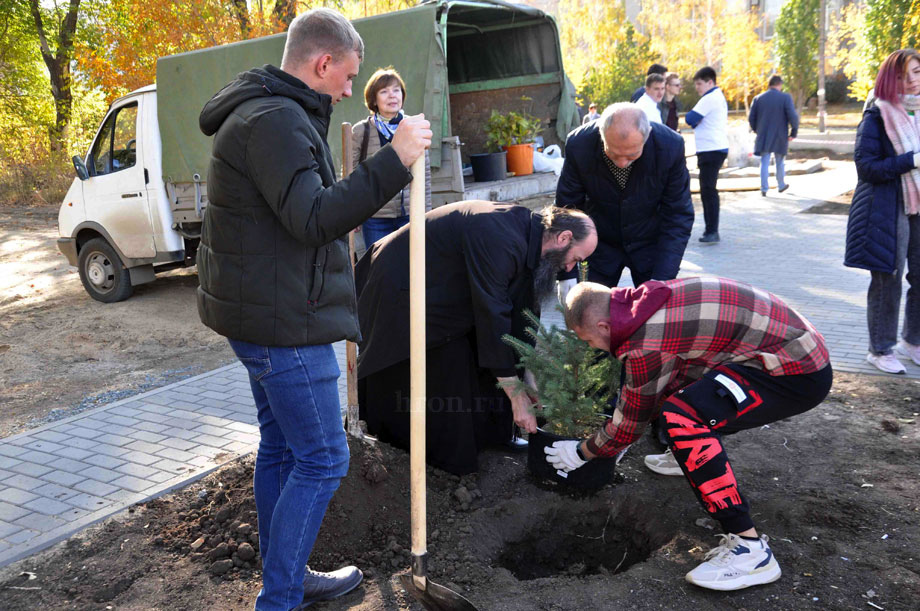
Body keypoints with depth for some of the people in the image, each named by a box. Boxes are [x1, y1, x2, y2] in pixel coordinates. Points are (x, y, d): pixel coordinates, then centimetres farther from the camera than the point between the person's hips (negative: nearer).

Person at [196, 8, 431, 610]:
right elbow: (313, 218, -29)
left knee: (281, 447, 18)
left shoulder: (268, 112, 17)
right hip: (283, 320, -11)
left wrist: (339, 221, 22)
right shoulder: (275, 119, -18)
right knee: (322, 460, -3)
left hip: (262, 313, 11)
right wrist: (394, 160, -30)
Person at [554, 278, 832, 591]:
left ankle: (750, 548, -21)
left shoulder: (646, 345, -21)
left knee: (680, 417, -26)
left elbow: (629, 425, -7)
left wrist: (580, 453, 9)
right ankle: (693, 455, 47)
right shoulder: (649, 298, 5)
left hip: (800, 373, -10)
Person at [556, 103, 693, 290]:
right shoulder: (579, 145, -24)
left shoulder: (671, 146, -24)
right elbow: (567, 209, -13)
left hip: (650, 244, 0)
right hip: (600, 244, 0)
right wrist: (567, 273, -17)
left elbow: (678, 217, -16)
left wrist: (662, 277, -23)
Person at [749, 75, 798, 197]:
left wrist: (757, 131, 19)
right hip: (780, 137, -1)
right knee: (780, 162, 15)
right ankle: (781, 185, 29)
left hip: (763, 137, 1)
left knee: (764, 162, 2)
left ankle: (764, 188, -8)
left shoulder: (758, 98, 1)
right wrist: (793, 133, -1)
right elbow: (793, 117, -13)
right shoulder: (785, 98, -7)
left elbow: (751, 118, 3)